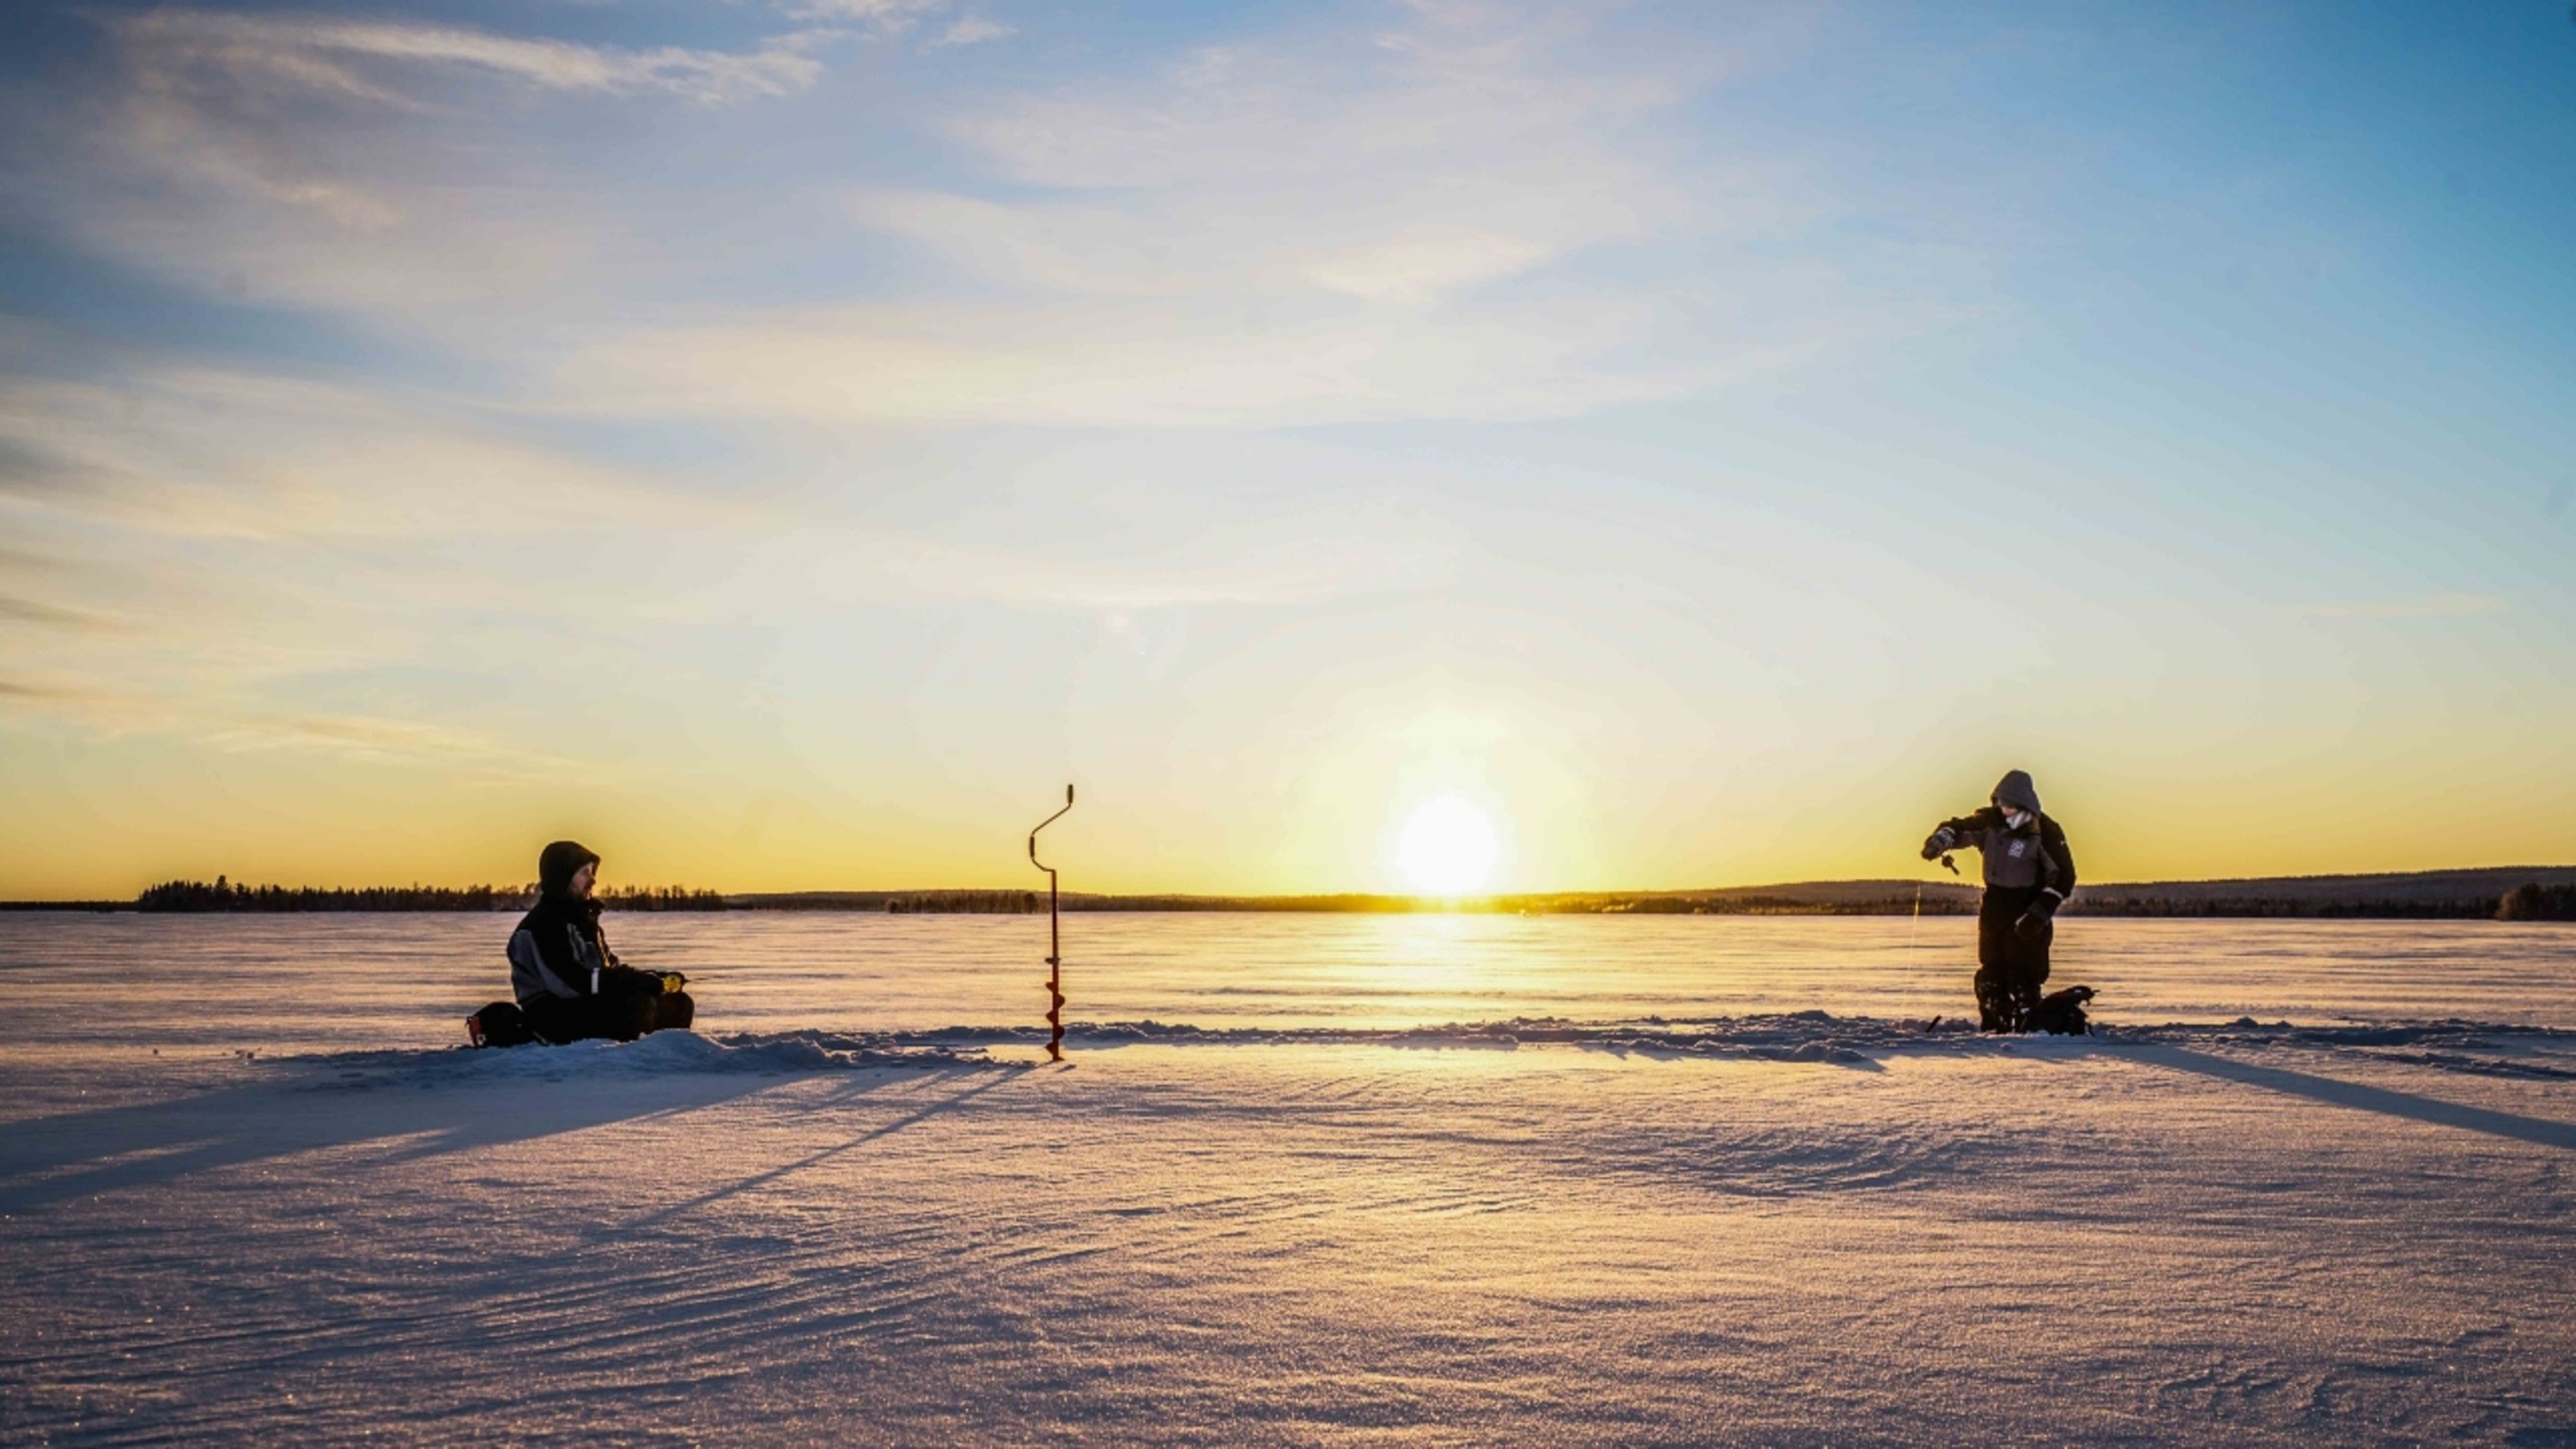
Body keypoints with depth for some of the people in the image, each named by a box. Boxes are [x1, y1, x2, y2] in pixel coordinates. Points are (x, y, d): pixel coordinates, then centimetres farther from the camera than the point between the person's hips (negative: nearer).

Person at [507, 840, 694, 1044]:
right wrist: (647, 982, -27)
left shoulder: (582, 916, 16)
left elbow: (610, 965, 17)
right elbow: (571, 981, -25)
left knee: (678, 1003, -2)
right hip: (554, 1017, -9)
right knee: (639, 1005, -31)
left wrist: (656, 979, -2)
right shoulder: (542, 925, -15)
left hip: (589, 1005, 9)